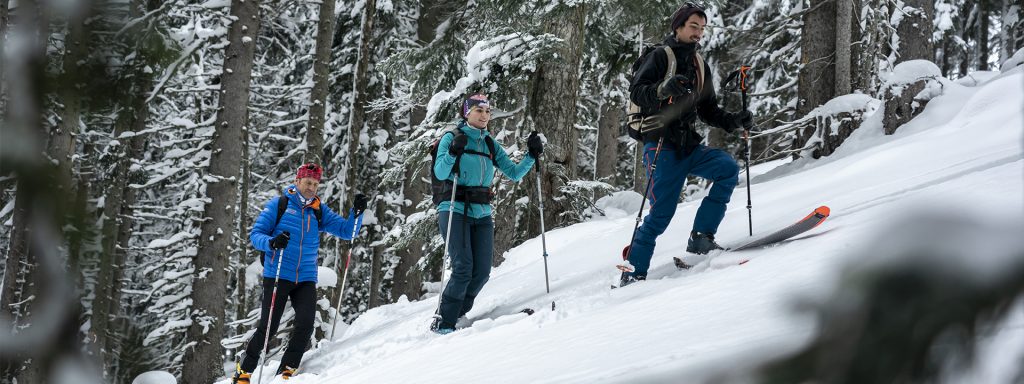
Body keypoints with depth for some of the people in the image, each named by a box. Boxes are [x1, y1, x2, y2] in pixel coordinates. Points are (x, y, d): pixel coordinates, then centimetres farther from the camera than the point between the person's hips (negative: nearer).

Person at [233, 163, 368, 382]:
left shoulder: (320, 211, 11)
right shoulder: (278, 205, 0)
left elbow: (347, 231, 8)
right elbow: (255, 235, -3)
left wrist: (357, 213, -12)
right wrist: (272, 242, -25)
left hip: (306, 279, 3)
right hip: (277, 276, -3)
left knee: (306, 323, -13)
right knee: (268, 327, -5)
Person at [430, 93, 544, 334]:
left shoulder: (491, 146, 14)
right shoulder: (451, 138, -1)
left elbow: (514, 173, 11)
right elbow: (440, 173, -13)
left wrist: (532, 156, -4)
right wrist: (453, 152, -29)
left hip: (482, 215, 5)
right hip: (455, 211, -5)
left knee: (481, 272, -3)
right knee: (463, 268, -16)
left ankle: (456, 314, 15)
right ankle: (443, 322, -6)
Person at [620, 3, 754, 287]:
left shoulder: (700, 66, 19)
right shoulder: (661, 57, -2)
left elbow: (708, 111, 22)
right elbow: (636, 91, -14)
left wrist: (734, 121, 5)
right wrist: (663, 88, -33)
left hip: (689, 146, 7)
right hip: (662, 146, -7)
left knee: (728, 169, -15)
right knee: (661, 213, -12)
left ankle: (701, 239, -12)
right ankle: (633, 272, -2)